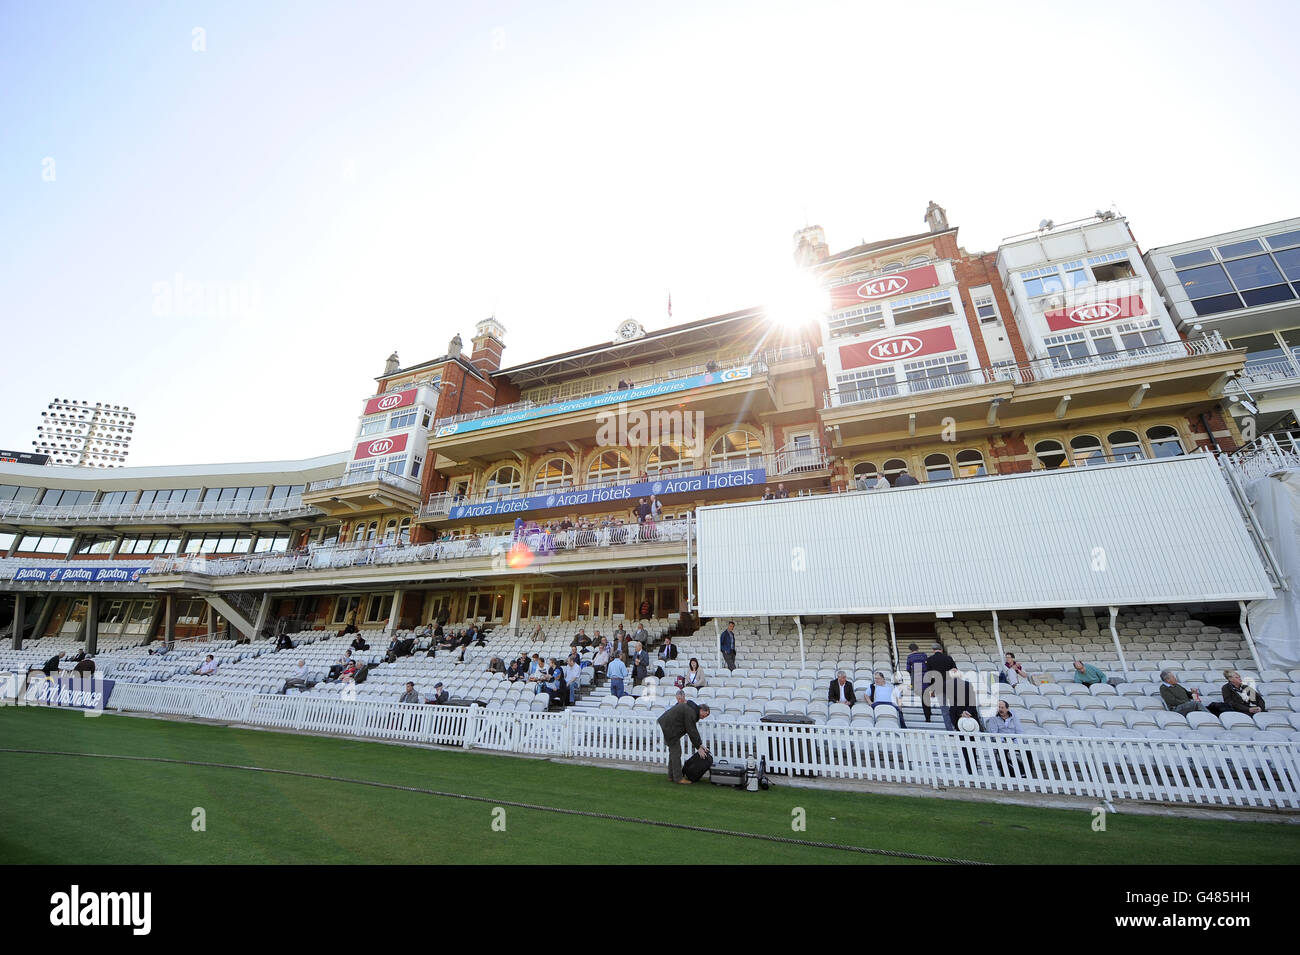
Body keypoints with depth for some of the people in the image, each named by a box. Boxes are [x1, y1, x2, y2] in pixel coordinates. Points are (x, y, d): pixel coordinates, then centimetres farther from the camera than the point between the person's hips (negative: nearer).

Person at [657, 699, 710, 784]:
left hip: (667, 724, 11)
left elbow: (694, 730, 16)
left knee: (673, 751, 16)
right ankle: (678, 778, 3)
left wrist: (700, 744, 12)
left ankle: (671, 776, 23)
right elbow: (691, 731, -18)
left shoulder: (692, 709, 11)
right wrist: (698, 748, -9)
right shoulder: (691, 712, -20)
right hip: (670, 727, -11)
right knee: (676, 751, -4)